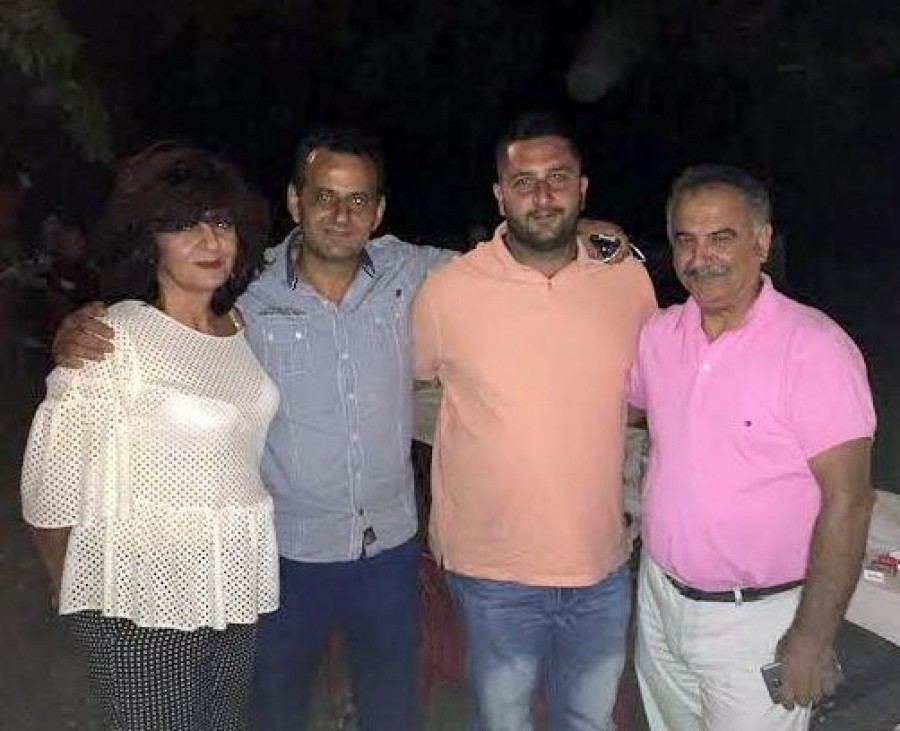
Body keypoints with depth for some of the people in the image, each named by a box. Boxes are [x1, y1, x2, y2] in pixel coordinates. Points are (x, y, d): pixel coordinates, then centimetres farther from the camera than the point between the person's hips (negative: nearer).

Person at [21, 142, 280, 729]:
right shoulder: (114, 340, -16)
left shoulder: (237, 327, 5)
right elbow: (50, 483, -11)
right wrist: (74, 593, 3)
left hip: (237, 586, 6)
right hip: (145, 600, -6)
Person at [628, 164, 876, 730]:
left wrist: (813, 639, -18)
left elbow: (846, 502, -18)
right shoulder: (659, 334, 1)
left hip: (756, 621, -6)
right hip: (660, 599, 6)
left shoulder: (816, 348, -18)